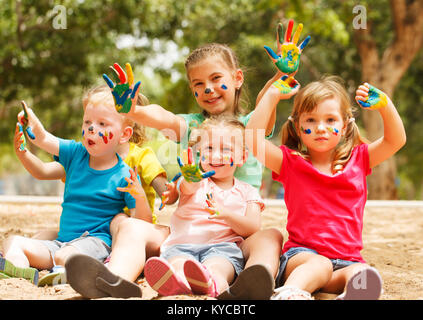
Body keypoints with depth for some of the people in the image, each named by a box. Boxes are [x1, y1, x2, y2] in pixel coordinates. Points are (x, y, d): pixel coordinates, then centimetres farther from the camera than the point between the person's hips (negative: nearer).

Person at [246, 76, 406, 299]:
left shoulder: (357, 159, 17)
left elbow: (396, 140, 11)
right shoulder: (290, 162, 8)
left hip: (347, 260, 3)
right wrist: (272, 96, -3)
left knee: (361, 273, -32)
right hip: (301, 255, -3)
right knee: (320, 265, -37)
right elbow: (252, 139, -5)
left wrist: (384, 104, -3)